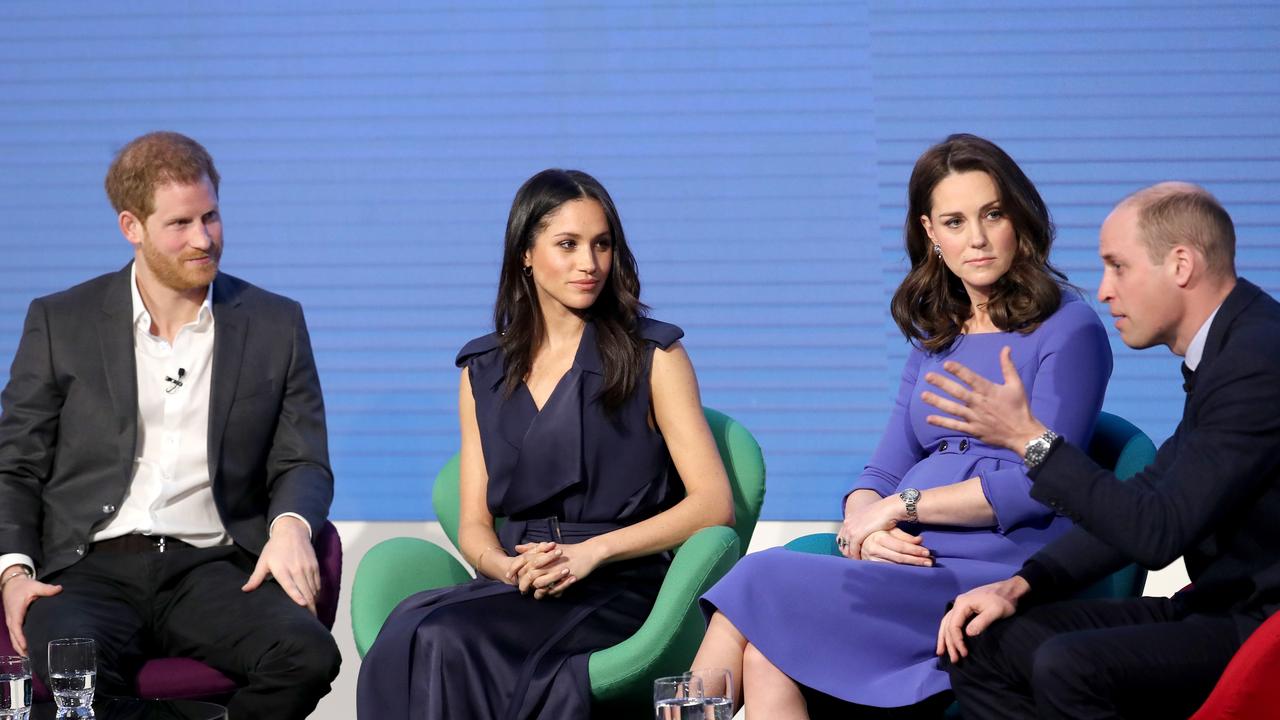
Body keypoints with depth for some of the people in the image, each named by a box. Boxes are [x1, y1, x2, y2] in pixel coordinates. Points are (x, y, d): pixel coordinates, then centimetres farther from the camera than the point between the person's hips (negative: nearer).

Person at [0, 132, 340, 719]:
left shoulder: (275, 325, 14)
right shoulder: (61, 323, 12)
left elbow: (304, 465, 14)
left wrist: (290, 524, -10)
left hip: (210, 567, 1)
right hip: (91, 570, -1)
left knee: (308, 654, -31)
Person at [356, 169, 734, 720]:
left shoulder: (652, 357, 6)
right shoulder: (484, 371, 17)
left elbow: (713, 503, -2)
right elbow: (474, 525, 15)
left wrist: (592, 551, -13)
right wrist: (510, 566, -10)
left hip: (619, 588, -3)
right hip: (515, 588, 3)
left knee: (449, 639, -32)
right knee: (410, 638, -32)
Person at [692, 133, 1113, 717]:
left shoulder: (1069, 330, 1)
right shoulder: (936, 340, 23)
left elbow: (1037, 485, -9)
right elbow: (882, 473, 18)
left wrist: (901, 505, -7)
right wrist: (862, 526, -6)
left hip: (996, 575, -5)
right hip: (915, 566, 6)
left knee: (762, 583, -24)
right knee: (764, 655, -26)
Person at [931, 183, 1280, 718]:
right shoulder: (1226, 350, 13)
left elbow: (1158, 532, -24)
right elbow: (1145, 501, 17)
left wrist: (1031, 438, -17)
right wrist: (1022, 584, 5)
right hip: (1221, 608, 10)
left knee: (1067, 668, -30)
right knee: (981, 644, 1)